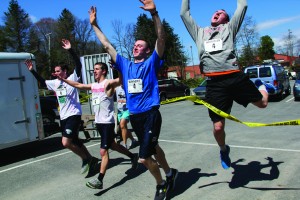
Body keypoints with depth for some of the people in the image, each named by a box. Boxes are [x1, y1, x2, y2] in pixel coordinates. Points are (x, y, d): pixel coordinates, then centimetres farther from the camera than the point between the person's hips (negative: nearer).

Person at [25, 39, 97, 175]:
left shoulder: (72, 78, -7)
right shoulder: (55, 83, 13)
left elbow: (78, 65, -21)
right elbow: (42, 82, 26)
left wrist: (70, 50, -30)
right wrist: (32, 71, 17)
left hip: (74, 115, -8)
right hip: (63, 116, 8)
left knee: (66, 142, -16)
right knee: (74, 141, 14)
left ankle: (86, 159, 3)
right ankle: (90, 160, 30)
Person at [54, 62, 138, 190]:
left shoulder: (108, 83, -11)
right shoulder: (93, 86, 12)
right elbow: (78, 85, 22)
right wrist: (63, 79, 21)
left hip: (107, 122, -9)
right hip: (98, 121, 9)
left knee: (103, 151, -7)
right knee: (112, 145, 22)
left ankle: (99, 180, -2)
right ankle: (132, 156, 41)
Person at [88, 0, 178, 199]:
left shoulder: (151, 63, -3)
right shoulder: (125, 65, 10)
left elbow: (161, 39, -17)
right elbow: (107, 45, 15)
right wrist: (94, 25, 15)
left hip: (150, 115, -6)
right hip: (134, 116, 7)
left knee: (144, 157, -7)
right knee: (152, 148, 22)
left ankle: (161, 184, 20)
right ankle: (169, 173, 44)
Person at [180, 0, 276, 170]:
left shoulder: (229, 28, 20)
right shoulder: (200, 32, 25)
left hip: (235, 77, 0)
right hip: (214, 83, 0)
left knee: (263, 103, 15)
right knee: (218, 127, -1)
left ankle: (261, 86, 52)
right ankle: (224, 149, 33)